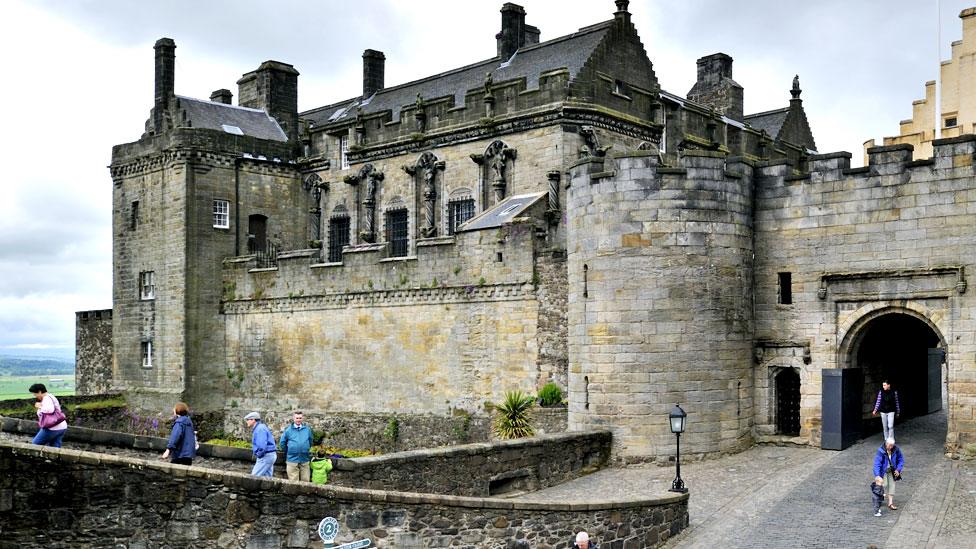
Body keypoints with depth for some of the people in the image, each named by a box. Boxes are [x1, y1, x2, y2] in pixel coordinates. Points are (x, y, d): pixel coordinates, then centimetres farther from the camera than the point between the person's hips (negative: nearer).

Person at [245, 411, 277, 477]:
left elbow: (262, 445, -26)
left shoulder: (260, 429, -16)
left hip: (266, 456, -10)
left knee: (254, 476, -8)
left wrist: (259, 454, -12)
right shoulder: (257, 428, 19)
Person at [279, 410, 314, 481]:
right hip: (292, 460, -2)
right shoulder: (288, 430, -1)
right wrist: (288, 452, 11)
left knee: (305, 480, 5)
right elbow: (282, 443, 8)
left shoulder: (307, 429, 5)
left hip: (305, 460, 2)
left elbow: (310, 442, 19)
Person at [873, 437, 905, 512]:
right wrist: (877, 475, -34)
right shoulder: (881, 451, -24)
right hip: (883, 471, -3)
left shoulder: (896, 450, -12)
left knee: (892, 485, 2)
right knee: (884, 485, -9)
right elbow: (877, 463, -27)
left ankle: (890, 503, 7)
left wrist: (898, 470, -8)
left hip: (892, 471, 3)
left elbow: (901, 460, 2)